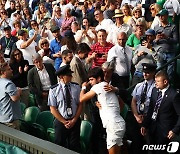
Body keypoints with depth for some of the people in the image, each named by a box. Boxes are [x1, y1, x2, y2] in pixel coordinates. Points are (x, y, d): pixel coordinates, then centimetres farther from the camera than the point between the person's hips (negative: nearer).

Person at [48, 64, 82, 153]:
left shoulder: (76, 87, -2)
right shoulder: (54, 90, -8)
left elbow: (80, 105, 0)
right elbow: (53, 110, -7)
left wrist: (74, 120, -8)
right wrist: (64, 122, -10)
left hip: (75, 121, 2)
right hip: (60, 122, -1)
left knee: (75, 146, 6)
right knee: (60, 146, 8)